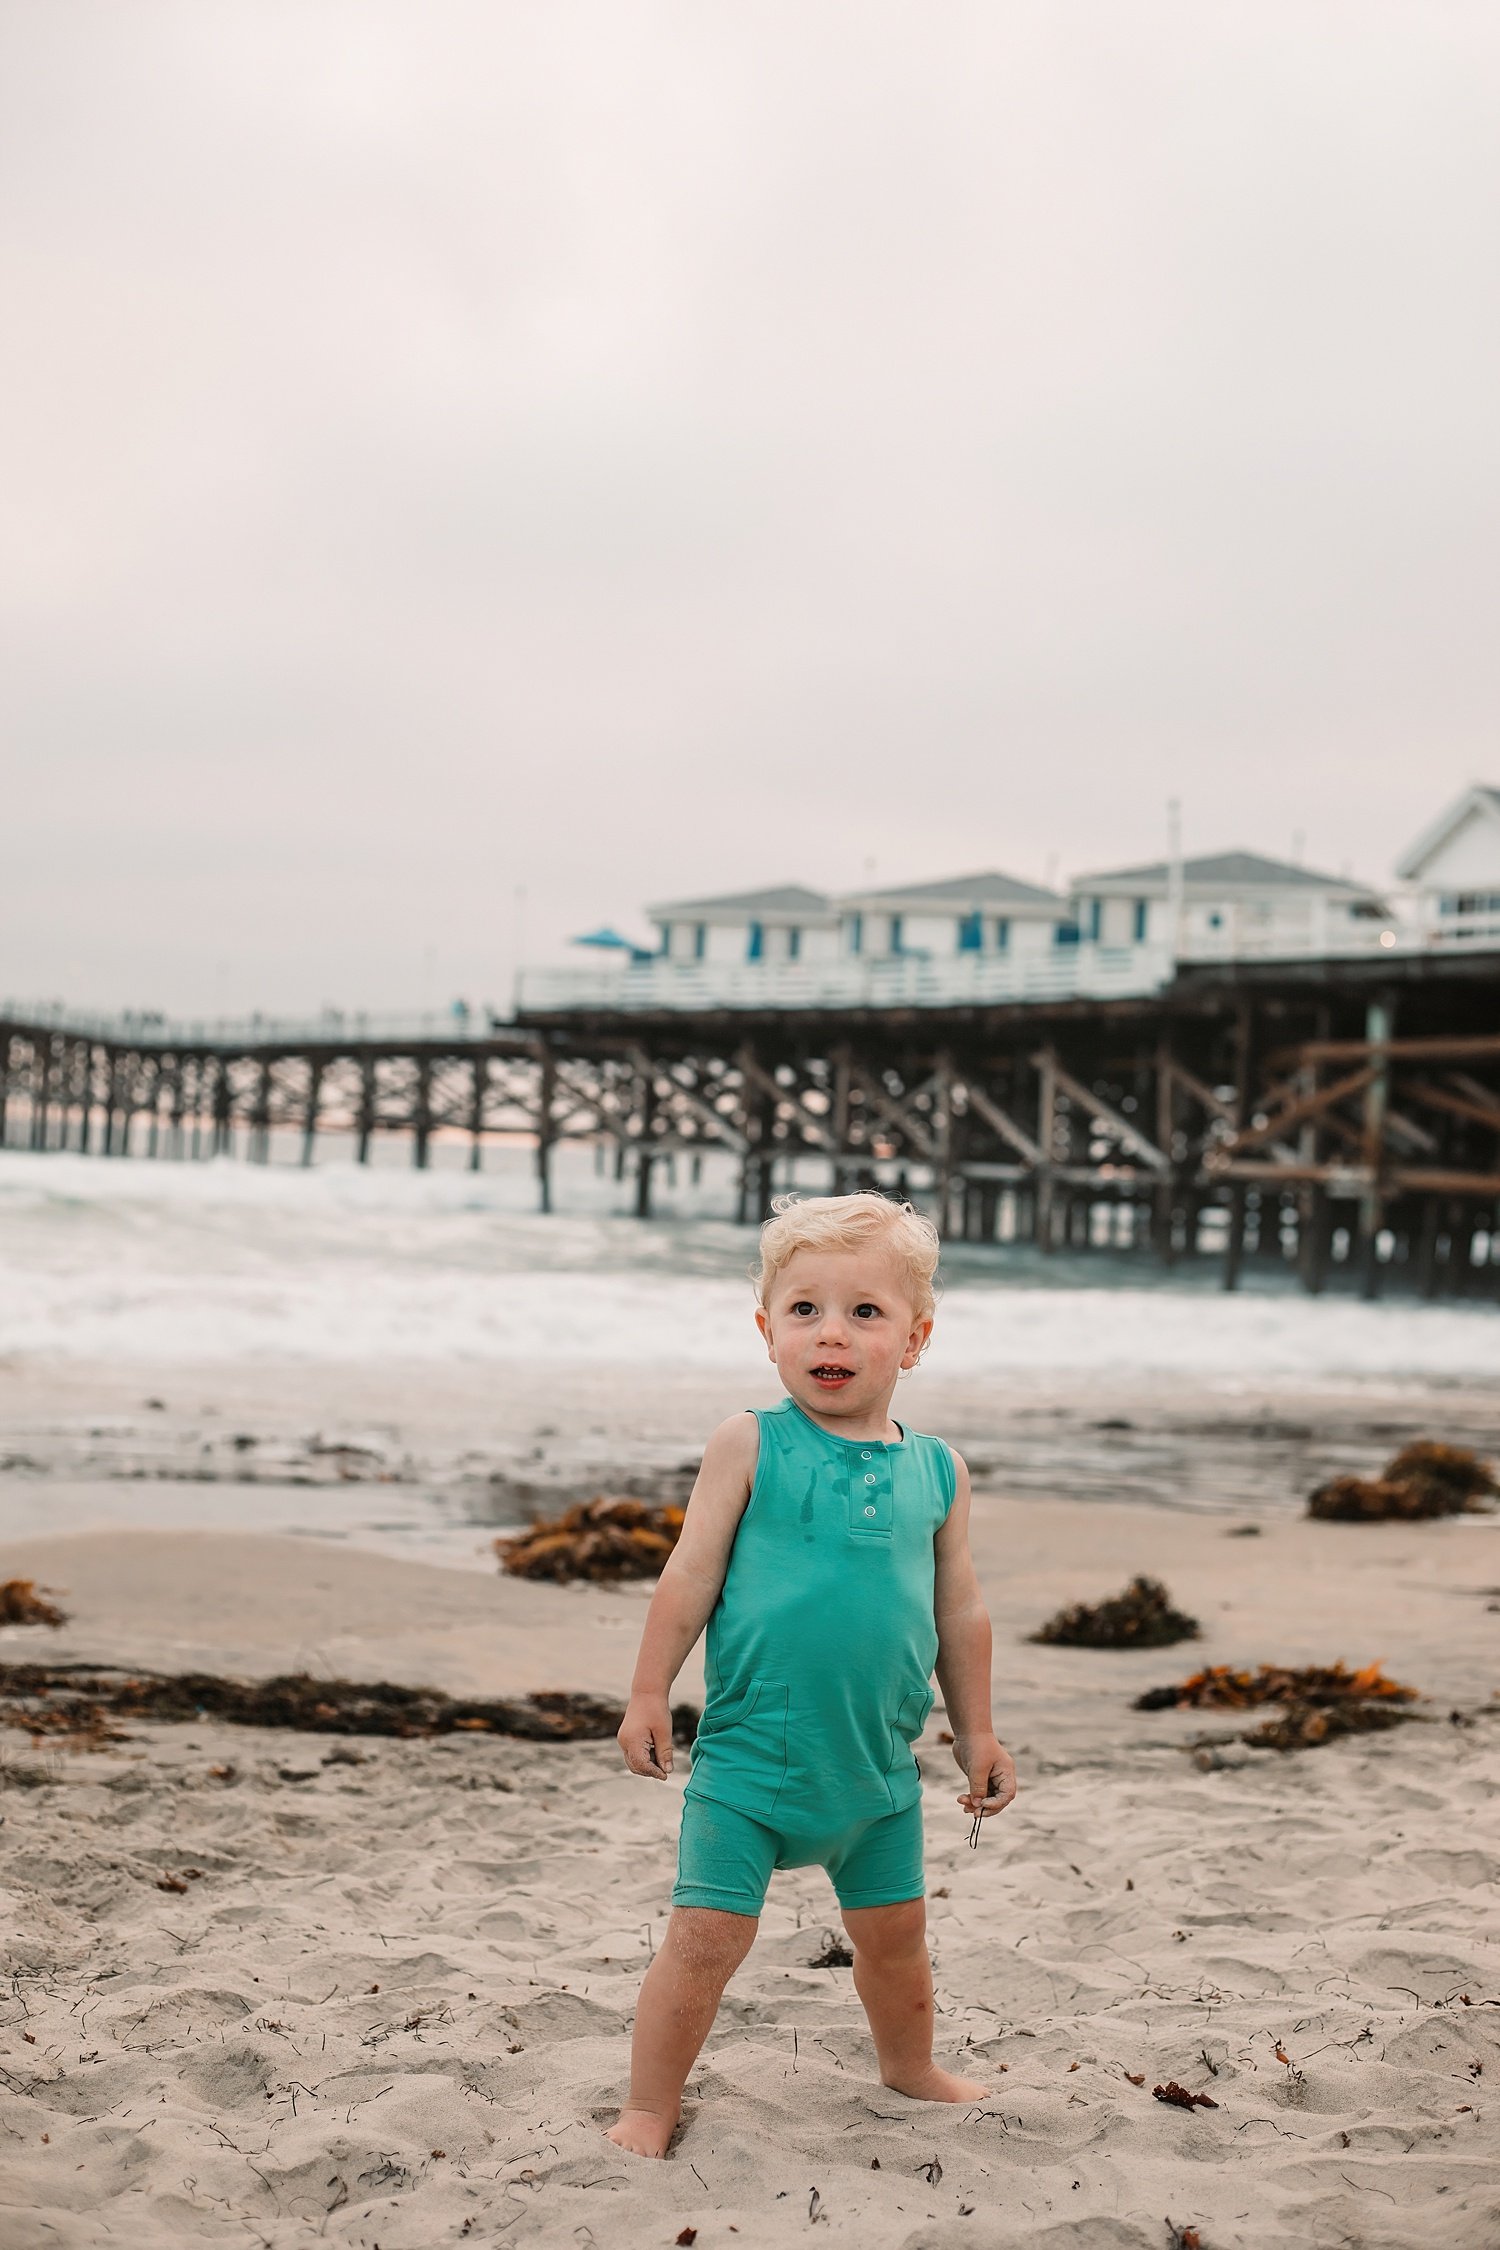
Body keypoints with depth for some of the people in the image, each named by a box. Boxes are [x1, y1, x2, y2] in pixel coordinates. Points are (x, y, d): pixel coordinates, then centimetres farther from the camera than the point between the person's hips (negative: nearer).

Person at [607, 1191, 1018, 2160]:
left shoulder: (938, 1470, 1)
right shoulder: (751, 1445, -8)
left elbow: (961, 1612, 9)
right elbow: (690, 1577, -5)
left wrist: (976, 1733, 13)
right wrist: (649, 1693, -5)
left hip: (879, 1763, 4)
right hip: (750, 1754, -3)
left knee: (896, 1933, 18)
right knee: (708, 1933, -4)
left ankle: (911, 2065, 43)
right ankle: (650, 2104, 13)